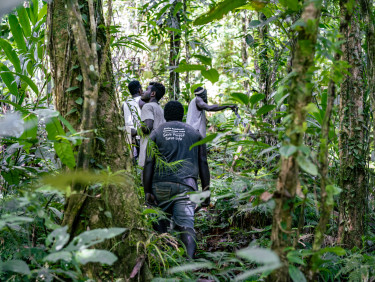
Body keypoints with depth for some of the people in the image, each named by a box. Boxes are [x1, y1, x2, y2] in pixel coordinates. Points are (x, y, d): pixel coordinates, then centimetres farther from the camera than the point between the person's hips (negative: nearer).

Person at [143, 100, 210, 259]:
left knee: (160, 222, 17)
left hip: (161, 185, 0)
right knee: (186, 223, -9)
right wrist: (206, 191, 10)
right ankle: (190, 257, -30)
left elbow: (148, 164, 1)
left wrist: (147, 192, -1)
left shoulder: (156, 134, 12)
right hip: (186, 186, 0)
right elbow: (203, 164, 10)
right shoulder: (194, 134, 16)